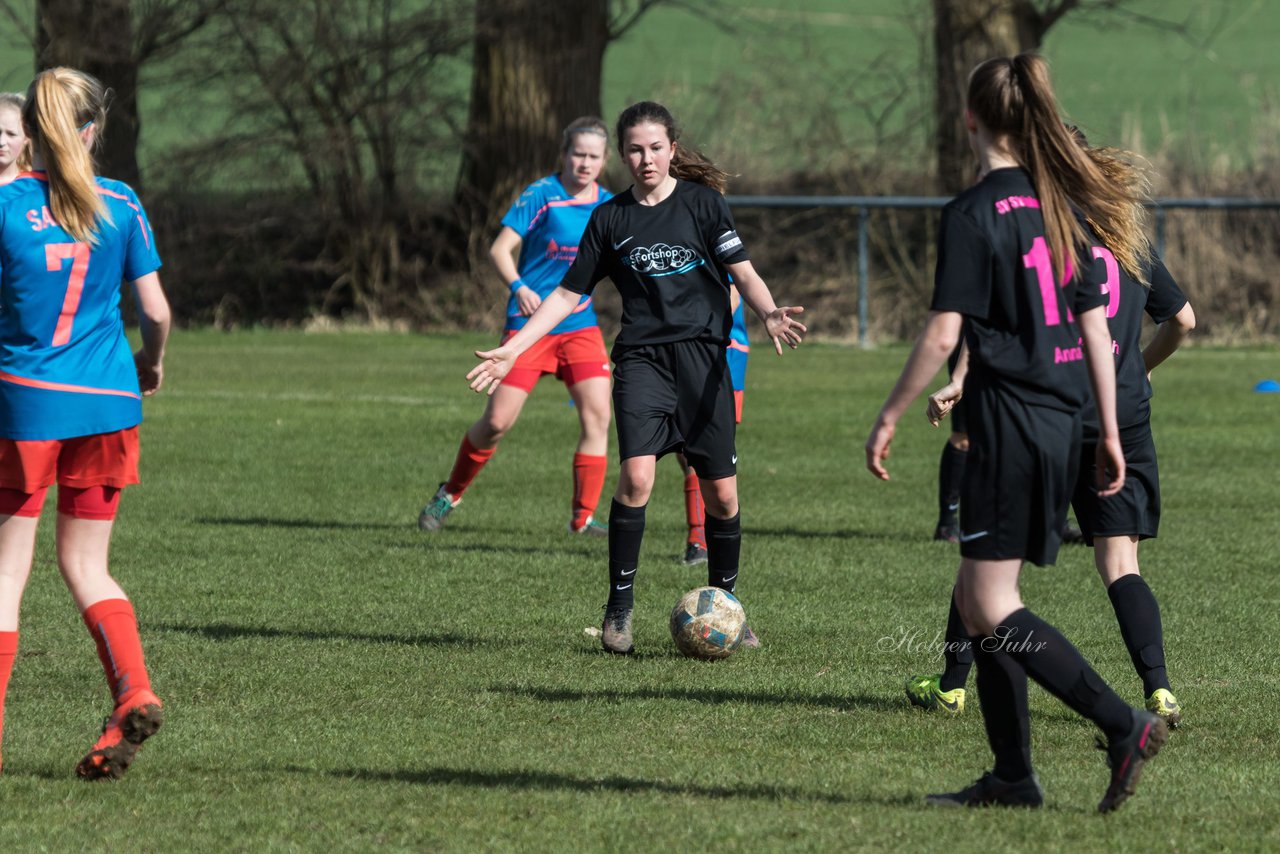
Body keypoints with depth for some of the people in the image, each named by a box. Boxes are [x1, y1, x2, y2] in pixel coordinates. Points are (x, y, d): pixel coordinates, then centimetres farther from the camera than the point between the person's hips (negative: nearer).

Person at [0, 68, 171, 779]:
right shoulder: (121, 205, 1)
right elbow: (156, 308, 3)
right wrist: (153, 364, 23)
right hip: (106, 401, 2)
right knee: (86, 565, 12)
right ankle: (135, 693, -10)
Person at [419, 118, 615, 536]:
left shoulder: (609, 207, 5)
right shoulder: (541, 195, -8)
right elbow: (500, 249, -11)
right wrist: (518, 287, -27)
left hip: (579, 324, 4)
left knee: (597, 413, -13)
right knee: (498, 420, -5)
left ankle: (583, 517, -4)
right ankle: (450, 494, 20)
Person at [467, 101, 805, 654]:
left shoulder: (702, 203, 3)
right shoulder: (610, 219, 9)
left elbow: (743, 273, -2)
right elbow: (570, 293, 14)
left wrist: (769, 313, -23)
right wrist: (512, 349, 7)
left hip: (702, 356, 0)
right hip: (641, 357, 0)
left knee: (721, 492, 1)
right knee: (636, 475, -20)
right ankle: (619, 609, -9)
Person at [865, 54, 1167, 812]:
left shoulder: (974, 214, -12)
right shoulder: (1063, 207, 11)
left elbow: (943, 333, -15)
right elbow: (1095, 329, 12)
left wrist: (890, 418, -6)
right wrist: (1111, 434, 17)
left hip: (1009, 418, -8)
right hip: (1062, 420, 8)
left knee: (991, 608, -5)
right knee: (978, 599, 14)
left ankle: (1125, 726, -14)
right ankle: (1012, 776, 13)